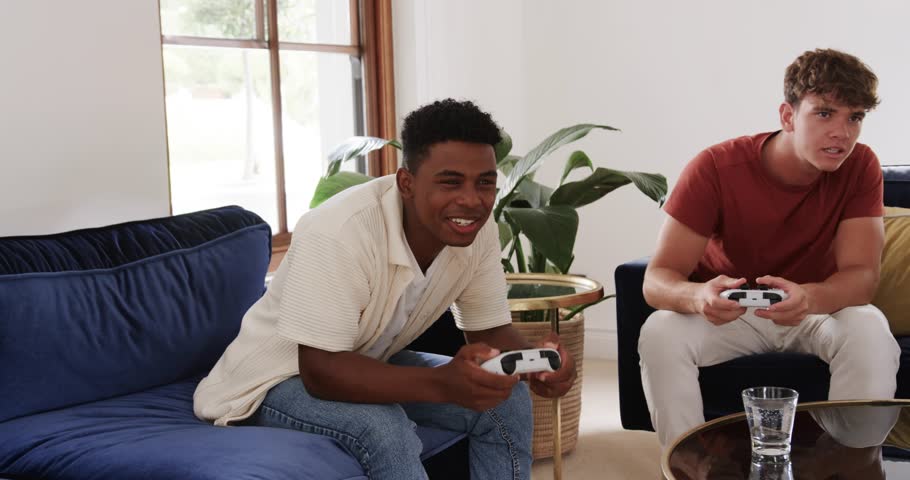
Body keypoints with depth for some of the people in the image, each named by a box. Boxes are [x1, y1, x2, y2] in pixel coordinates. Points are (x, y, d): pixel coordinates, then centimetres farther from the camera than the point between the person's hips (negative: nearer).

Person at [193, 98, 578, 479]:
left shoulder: (479, 231, -14)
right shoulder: (339, 234, -34)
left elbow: (490, 330, -4)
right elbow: (322, 371, -35)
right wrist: (442, 383, -49)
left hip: (365, 365, 7)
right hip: (276, 378, -6)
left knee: (509, 401, -8)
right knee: (385, 429, -34)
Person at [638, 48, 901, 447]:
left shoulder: (861, 168, -15)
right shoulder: (715, 169, -22)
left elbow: (863, 275, -21)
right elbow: (657, 279, -25)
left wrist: (808, 297, -46)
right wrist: (698, 296, -50)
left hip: (817, 308, 1)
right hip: (727, 311, -1)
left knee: (870, 332, -31)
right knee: (660, 333, -30)